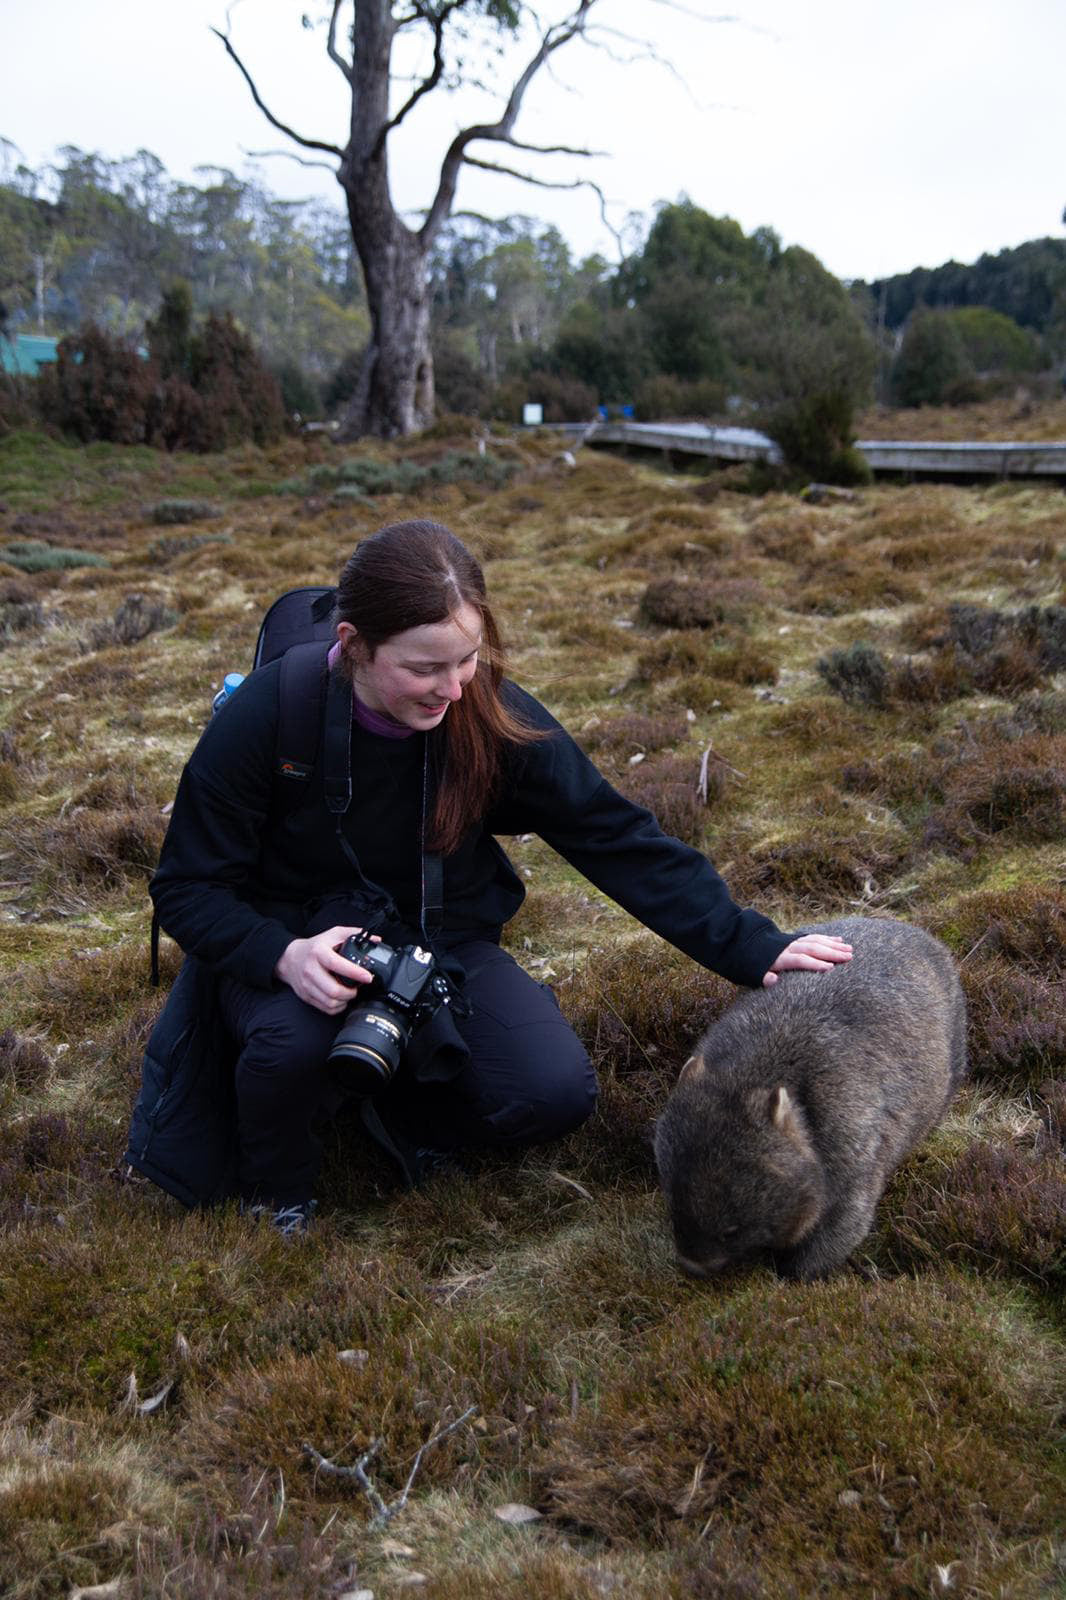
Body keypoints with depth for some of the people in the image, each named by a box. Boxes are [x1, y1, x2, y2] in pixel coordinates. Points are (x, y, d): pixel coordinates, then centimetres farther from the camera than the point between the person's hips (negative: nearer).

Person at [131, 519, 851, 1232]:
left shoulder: (494, 716, -16)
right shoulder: (265, 716, -22)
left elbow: (618, 838, -11)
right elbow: (188, 887, -14)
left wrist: (752, 948, -16)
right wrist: (283, 955, -34)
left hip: (443, 945, 2)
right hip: (295, 950, -2)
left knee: (557, 1091, -21)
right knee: (293, 1042, -36)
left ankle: (399, 1108, 11)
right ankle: (275, 1201, -1)